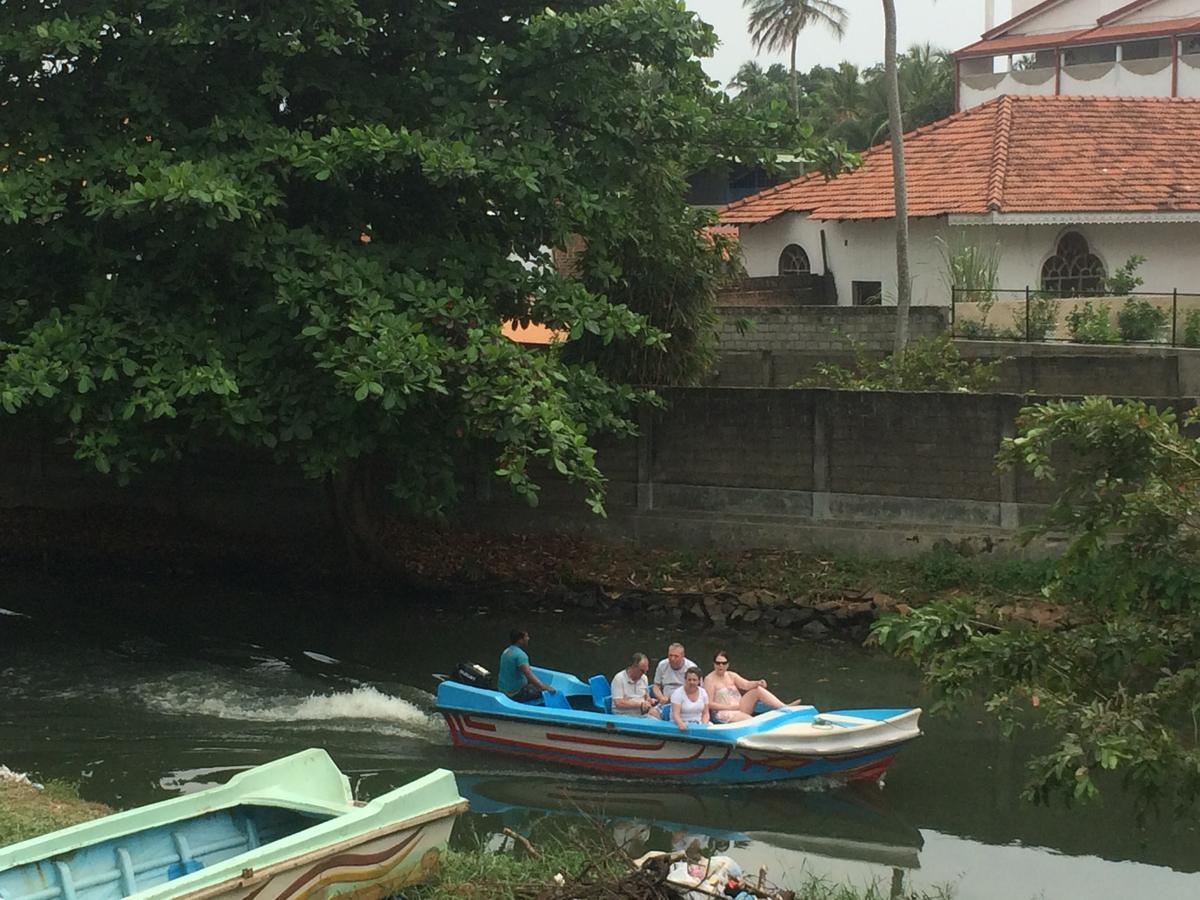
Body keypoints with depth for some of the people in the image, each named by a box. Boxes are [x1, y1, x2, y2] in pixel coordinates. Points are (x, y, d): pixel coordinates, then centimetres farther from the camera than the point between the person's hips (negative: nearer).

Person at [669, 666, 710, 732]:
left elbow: (705, 713, 12)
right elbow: (675, 714, -18)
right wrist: (681, 724, -39)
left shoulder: (703, 692, 7)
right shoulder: (678, 694, -8)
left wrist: (704, 725, -9)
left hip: (698, 725, 4)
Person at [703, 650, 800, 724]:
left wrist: (758, 683, -24)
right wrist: (730, 707, -18)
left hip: (739, 708, 7)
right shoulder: (710, 680, -7)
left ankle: (786, 708, -19)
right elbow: (709, 704, -14)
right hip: (723, 713, -7)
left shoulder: (731, 676, 12)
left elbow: (746, 685, -2)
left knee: (758, 690, -10)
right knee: (749, 719, -36)